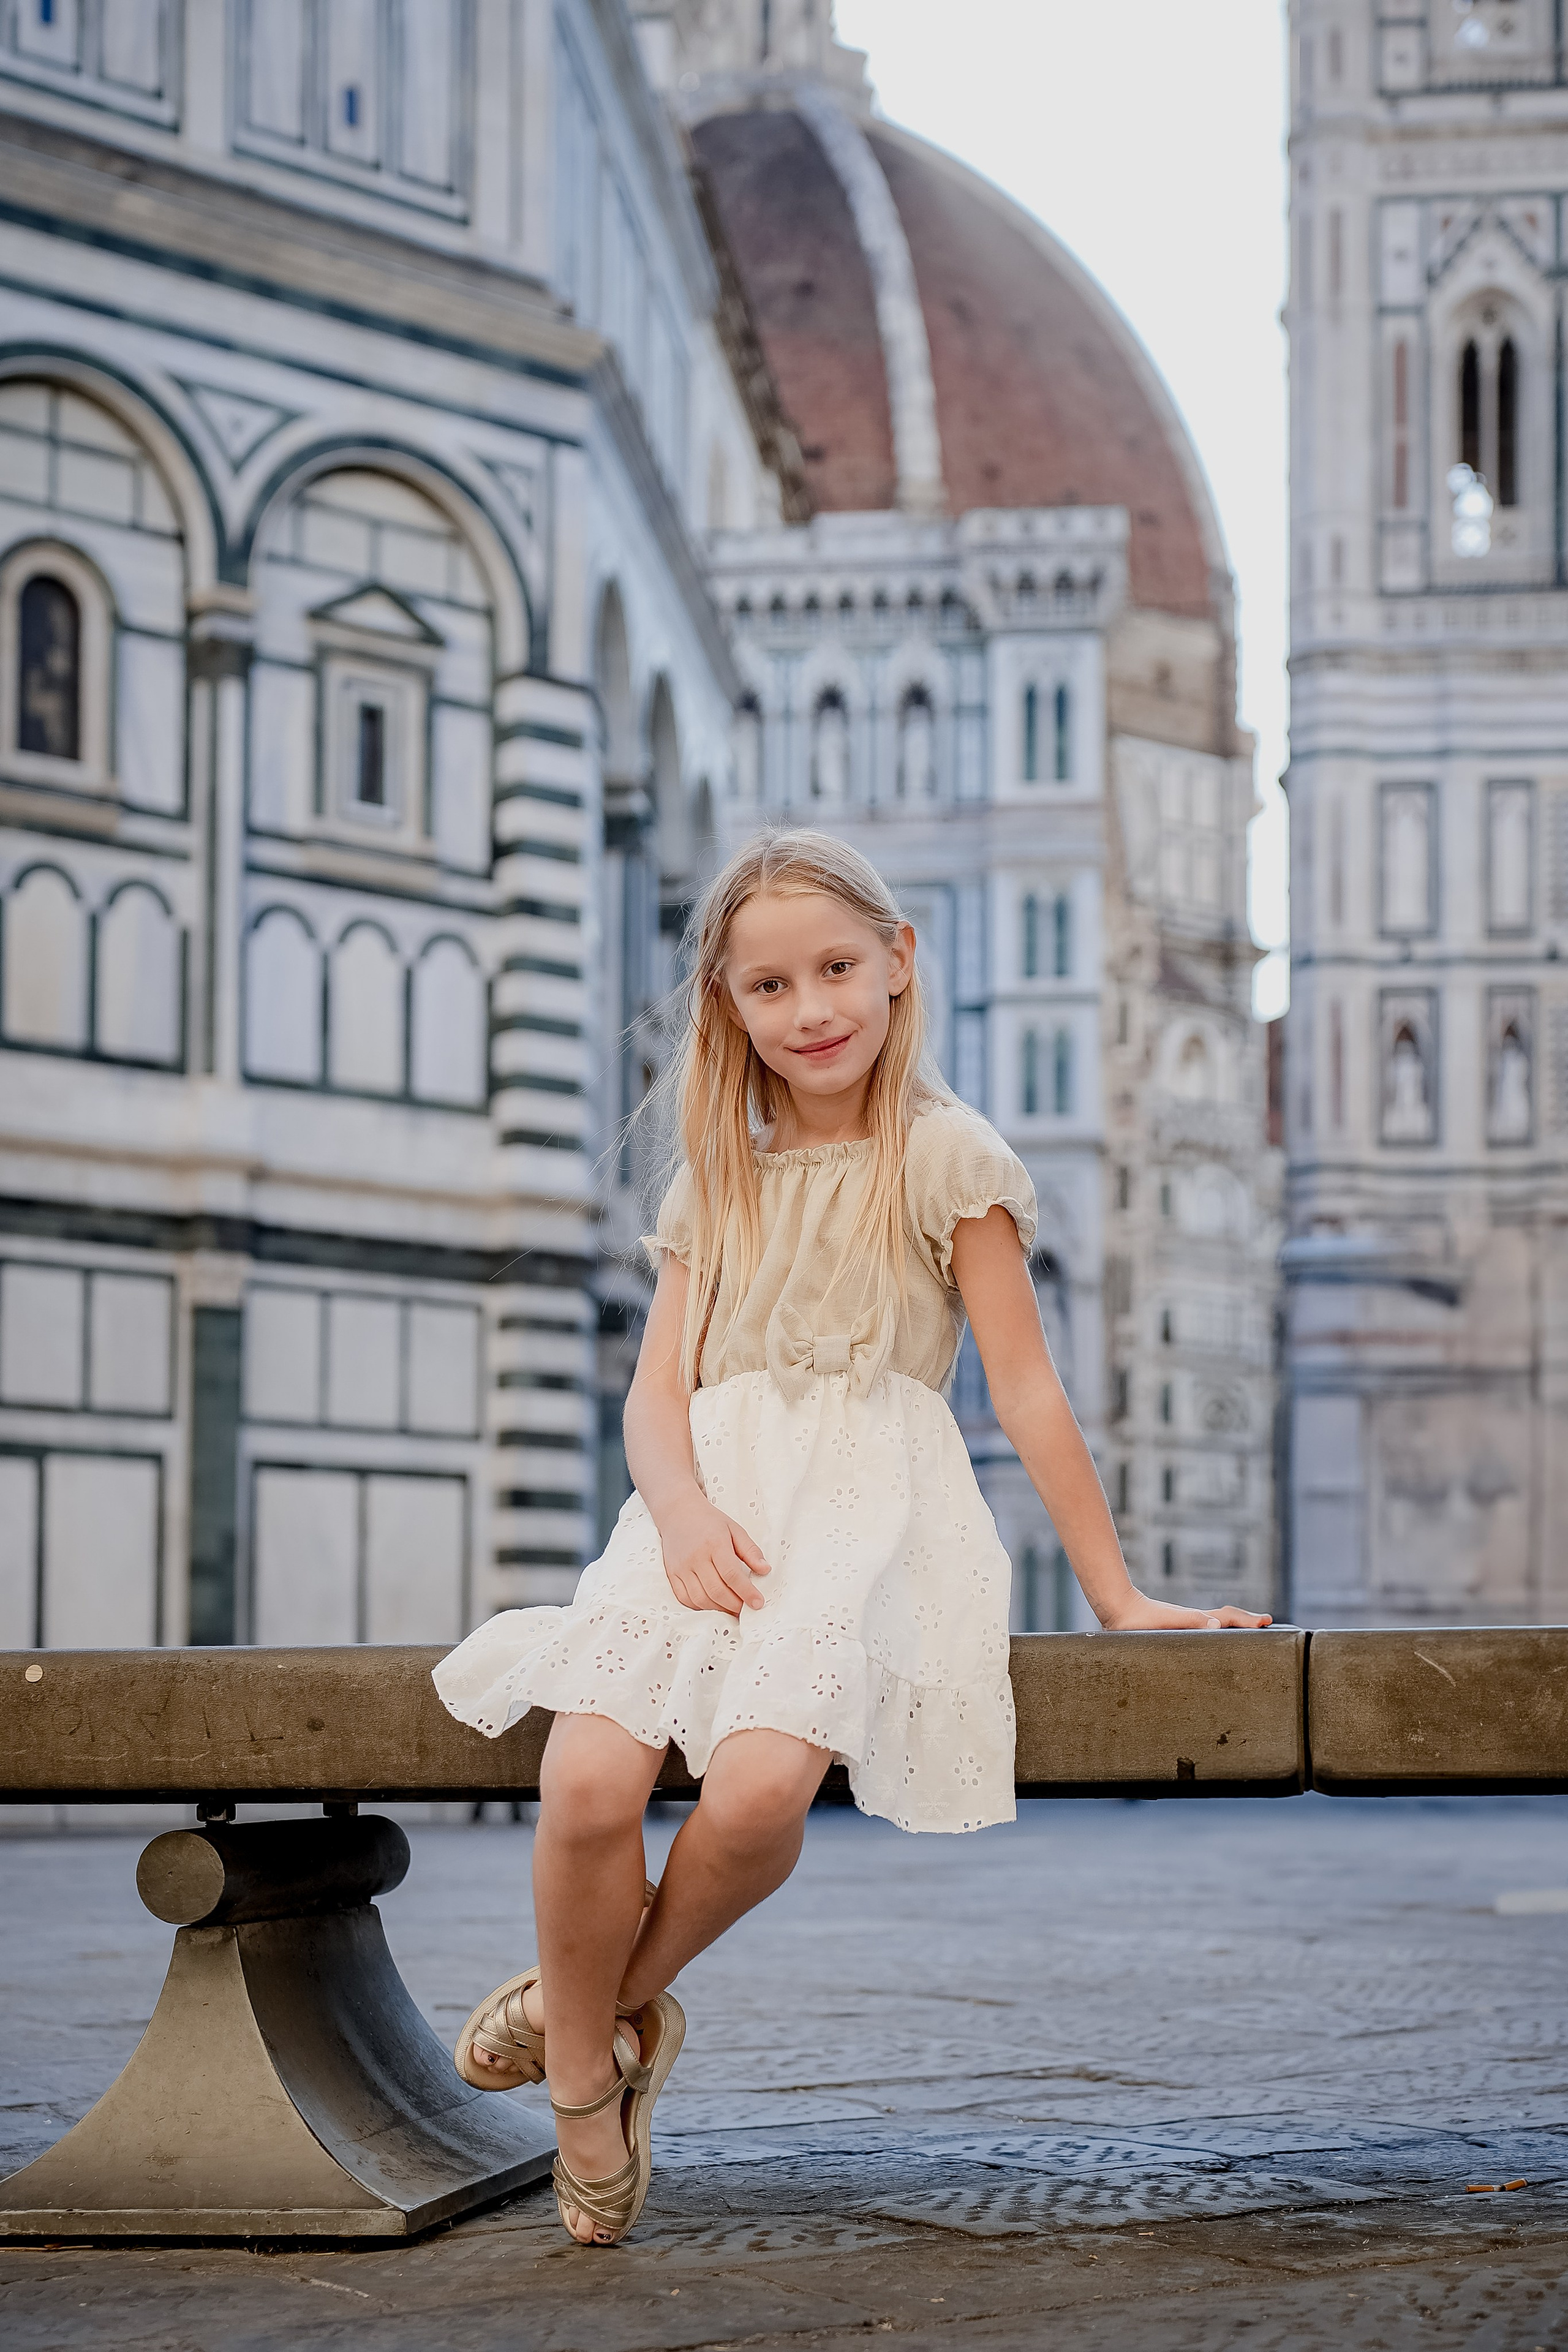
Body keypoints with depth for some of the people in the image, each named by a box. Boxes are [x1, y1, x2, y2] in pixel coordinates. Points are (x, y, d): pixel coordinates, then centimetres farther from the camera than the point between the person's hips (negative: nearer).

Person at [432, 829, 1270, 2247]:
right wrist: (684, 1515, -10)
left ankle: (614, 1996, -3)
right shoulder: (718, 1183, 21)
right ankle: (587, 2091, -4)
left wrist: (1116, 1597, 1)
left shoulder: (945, 1155, 6)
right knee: (589, 1782, -26)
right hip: (713, 1510, 4)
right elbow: (658, 1394, 12)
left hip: (869, 1504, -4)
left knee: (759, 1786, -33)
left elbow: (1028, 1393, 4)